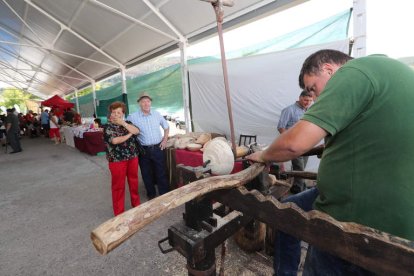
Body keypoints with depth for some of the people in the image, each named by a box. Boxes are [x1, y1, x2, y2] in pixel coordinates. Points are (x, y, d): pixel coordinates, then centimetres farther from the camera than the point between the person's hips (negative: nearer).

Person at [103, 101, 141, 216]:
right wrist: (129, 135, -9)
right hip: (117, 160, -4)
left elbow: (136, 131, -10)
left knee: (134, 182, 16)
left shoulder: (127, 123, 9)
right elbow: (115, 140, -20)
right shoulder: (108, 127, -5)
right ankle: (119, 212, 19)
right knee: (118, 186, 5)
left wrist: (122, 123, -16)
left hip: (132, 157, 4)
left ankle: (136, 204, 35)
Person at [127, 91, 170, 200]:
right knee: (147, 174, 12)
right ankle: (151, 194, 32)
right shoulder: (133, 117, -7)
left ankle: (165, 194, 24)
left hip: (158, 148, 1)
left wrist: (165, 140, 7)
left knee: (161, 173, 9)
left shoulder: (157, 114, 2)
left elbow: (166, 126, 16)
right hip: (143, 150, -1)